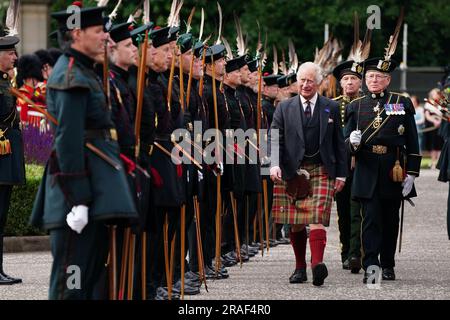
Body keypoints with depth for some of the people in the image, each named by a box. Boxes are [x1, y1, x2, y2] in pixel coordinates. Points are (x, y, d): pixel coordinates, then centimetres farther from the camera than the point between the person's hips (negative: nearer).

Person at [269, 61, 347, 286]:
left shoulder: (331, 108, 9)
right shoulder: (284, 108, 9)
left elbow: (339, 143, 10)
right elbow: (275, 138, 2)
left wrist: (341, 174, 5)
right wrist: (275, 164, -15)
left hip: (322, 170, -2)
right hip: (292, 171, 2)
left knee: (317, 218, -17)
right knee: (295, 224, 6)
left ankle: (317, 264, -30)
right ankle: (300, 267, 18)